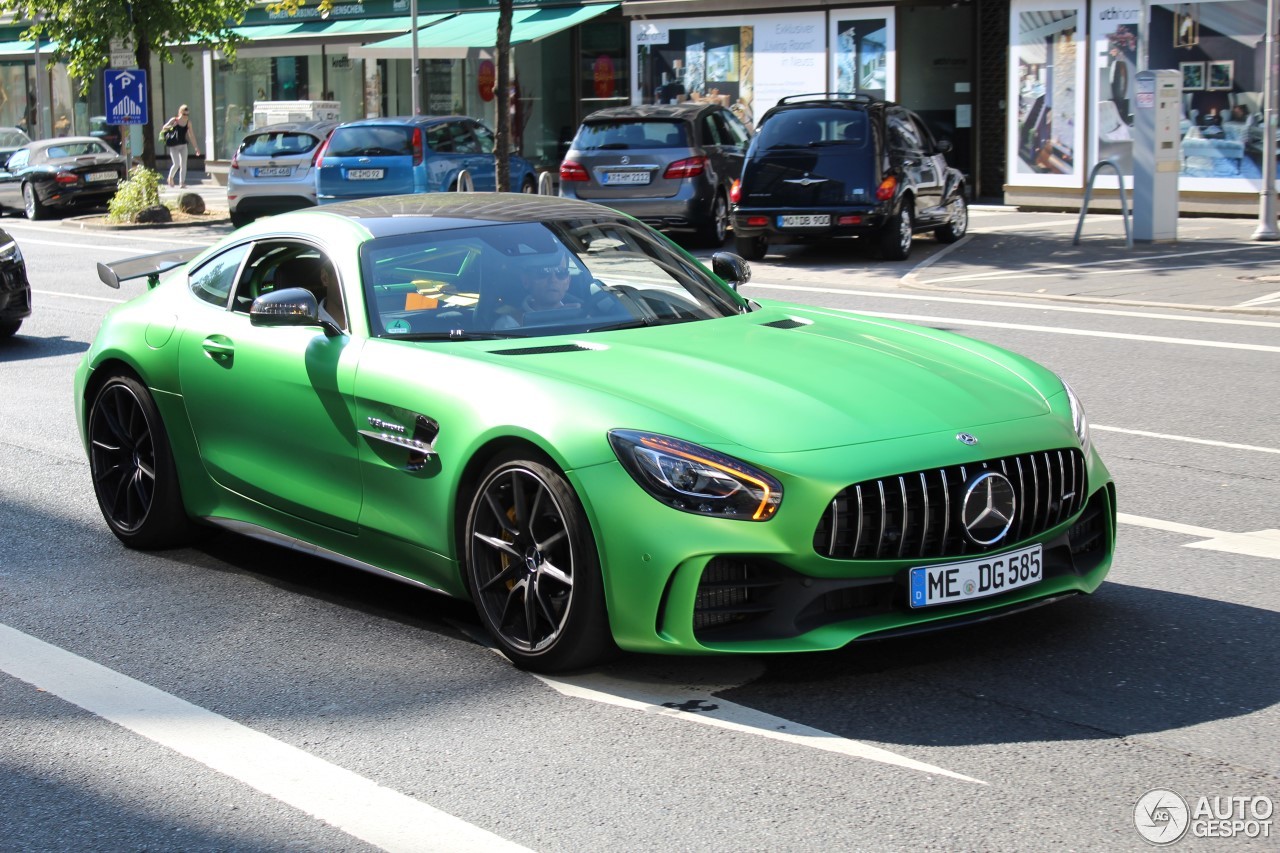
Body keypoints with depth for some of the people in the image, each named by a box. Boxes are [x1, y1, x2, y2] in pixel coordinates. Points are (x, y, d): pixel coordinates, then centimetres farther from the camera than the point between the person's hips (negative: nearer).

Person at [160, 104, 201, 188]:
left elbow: (191, 136, 9)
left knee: (183, 164, -3)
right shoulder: (174, 120, -6)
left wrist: (196, 147, 9)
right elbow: (164, 128, -5)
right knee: (176, 164, -9)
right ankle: (170, 177, 18)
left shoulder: (188, 123, 3)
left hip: (183, 145, 4)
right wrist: (171, 126, -26)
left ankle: (182, 182, 1)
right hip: (174, 146, -4)